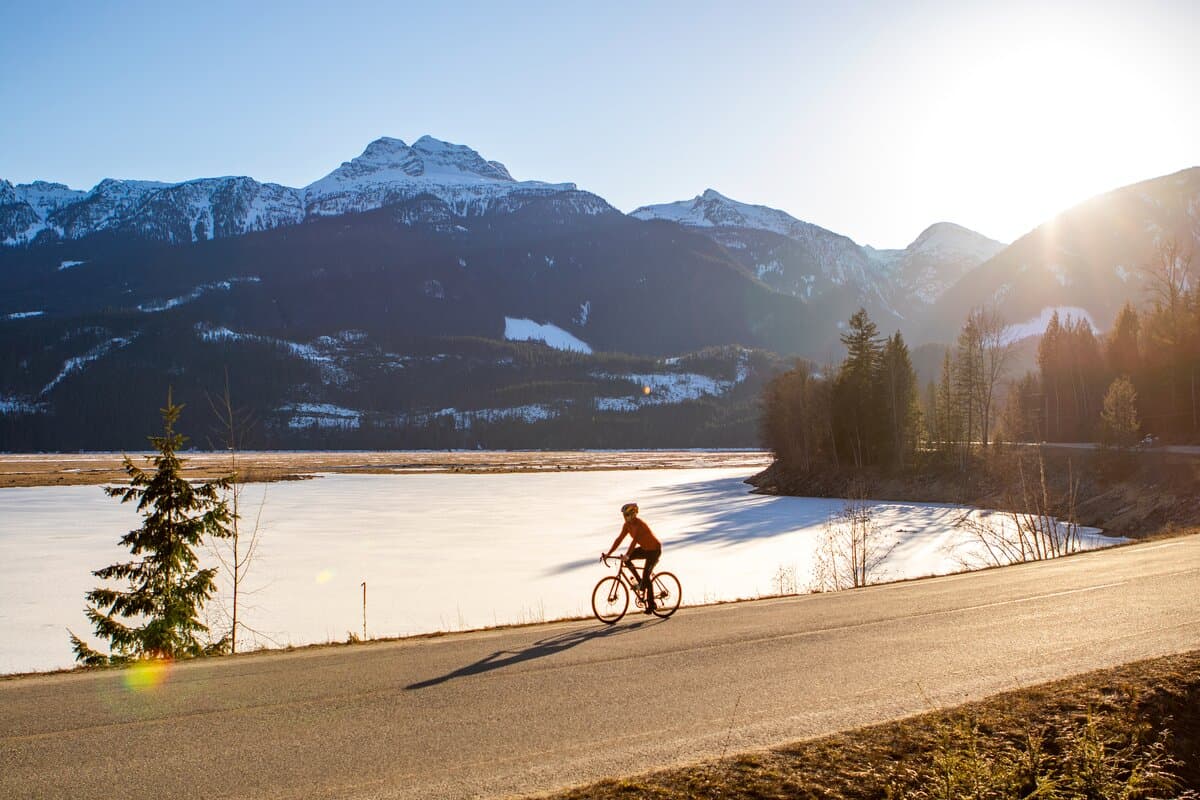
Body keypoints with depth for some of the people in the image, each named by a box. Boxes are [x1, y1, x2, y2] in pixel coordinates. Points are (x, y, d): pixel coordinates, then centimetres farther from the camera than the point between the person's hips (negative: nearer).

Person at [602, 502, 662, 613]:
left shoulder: (639, 524, -28)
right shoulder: (627, 525, -3)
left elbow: (634, 540, -40)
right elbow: (619, 539, -3)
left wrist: (627, 555, -50)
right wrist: (608, 553, -10)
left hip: (654, 550, -8)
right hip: (644, 548, 8)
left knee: (645, 576, -15)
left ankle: (651, 605, -6)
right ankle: (640, 582, 4)